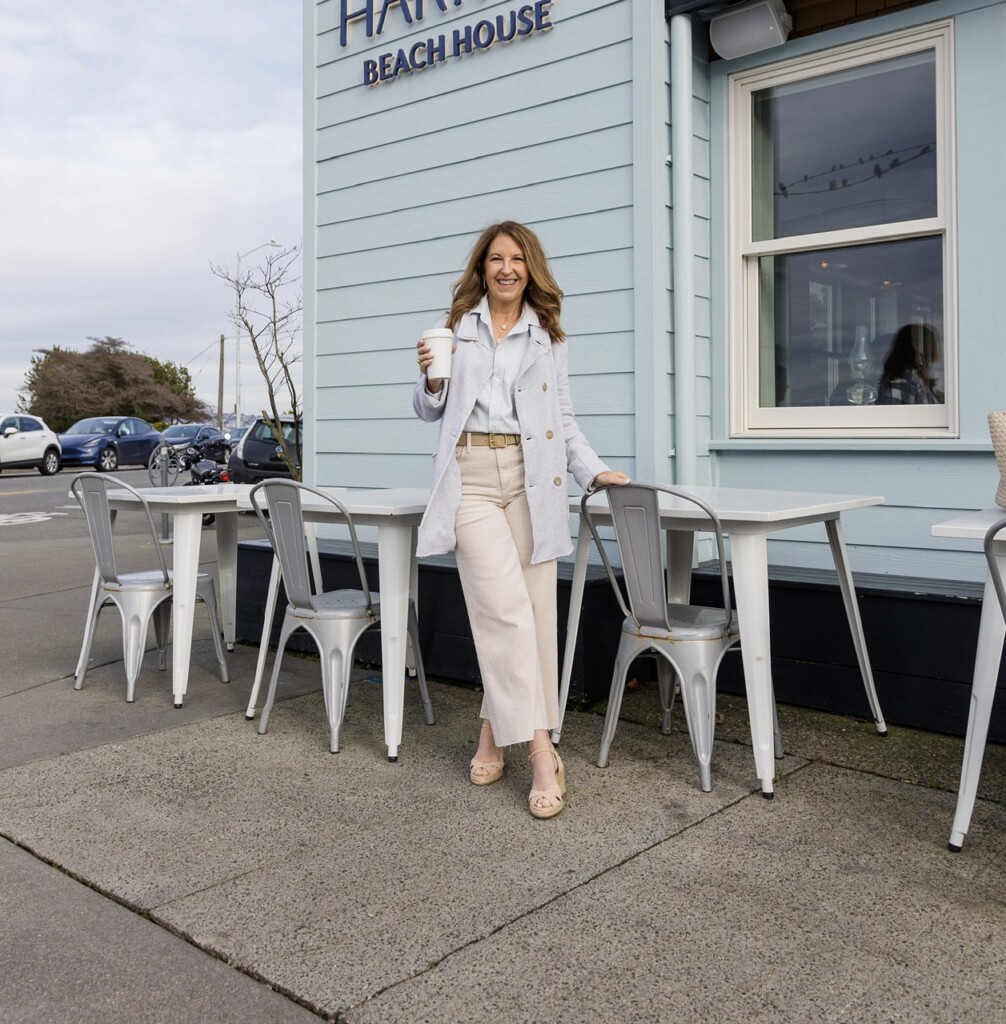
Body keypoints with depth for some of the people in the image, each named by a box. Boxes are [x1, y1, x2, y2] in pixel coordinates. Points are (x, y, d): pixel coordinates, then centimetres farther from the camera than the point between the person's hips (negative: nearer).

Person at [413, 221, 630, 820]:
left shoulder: (548, 336, 17)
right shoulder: (456, 327, 14)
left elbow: (563, 417, 17)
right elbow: (430, 412, 15)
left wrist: (593, 470, 5)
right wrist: (431, 379, -5)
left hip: (532, 478, 2)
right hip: (472, 475, -2)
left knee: (534, 610, -3)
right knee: (507, 609, -14)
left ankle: (496, 732, 14)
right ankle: (540, 751, -12)